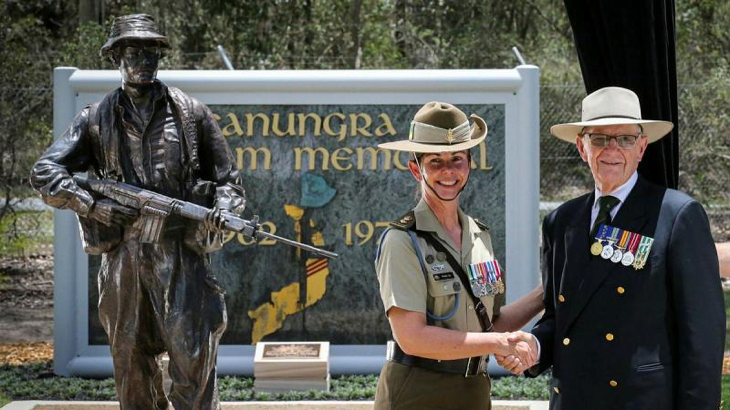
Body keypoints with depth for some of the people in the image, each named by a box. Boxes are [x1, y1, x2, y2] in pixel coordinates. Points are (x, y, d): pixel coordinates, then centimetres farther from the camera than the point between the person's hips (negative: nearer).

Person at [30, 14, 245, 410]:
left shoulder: (191, 113, 8)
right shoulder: (96, 120, 8)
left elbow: (226, 178, 12)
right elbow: (44, 173, 2)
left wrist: (223, 208, -11)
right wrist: (93, 205, -11)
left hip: (181, 255, -1)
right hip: (122, 256, 2)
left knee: (194, 363, -8)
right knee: (132, 368, 8)